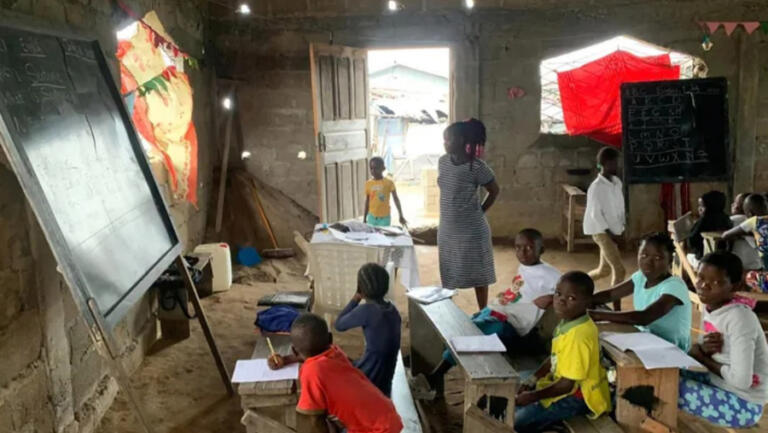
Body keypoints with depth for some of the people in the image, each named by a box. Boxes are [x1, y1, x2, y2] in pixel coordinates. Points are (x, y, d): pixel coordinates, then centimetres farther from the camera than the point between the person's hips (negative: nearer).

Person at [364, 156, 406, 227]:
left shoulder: (389, 183, -5)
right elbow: (367, 202, 10)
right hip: (372, 217, 3)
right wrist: (364, 219, 11)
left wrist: (401, 216, -5)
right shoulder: (368, 184, 3)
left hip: (385, 217, -2)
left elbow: (396, 199, -1)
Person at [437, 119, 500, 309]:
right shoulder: (443, 161, 1)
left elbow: (494, 191, -5)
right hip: (447, 229, 6)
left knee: (478, 274, 9)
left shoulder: (477, 166, -18)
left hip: (472, 230, -6)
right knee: (448, 275, 15)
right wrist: (452, 210, 12)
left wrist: (480, 211, -2)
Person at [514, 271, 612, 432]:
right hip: (561, 381, 9)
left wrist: (532, 396, -19)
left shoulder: (578, 335, -31)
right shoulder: (568, 320, -2)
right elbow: (555, 357, 11)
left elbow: (567, 384, -27)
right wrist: (533, 380, 3)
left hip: (578, 394, -9)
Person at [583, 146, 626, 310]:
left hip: (613, 232, 8)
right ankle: (616, 308, -4)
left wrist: (622, 227, 4)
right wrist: (610, 233, -16)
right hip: (602, 232, -8)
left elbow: (620, 207, 16)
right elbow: (595, 215, -16)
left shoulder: (617, 182, 8)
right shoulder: (596, 187, -16)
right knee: (619, 270, -12)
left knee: (604, 270, 15)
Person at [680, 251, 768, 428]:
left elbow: (741, 380, -29)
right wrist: (703, 348, -14)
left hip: (743, 404, -8)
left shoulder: (740, 318, -25)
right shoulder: (709, 308, 0)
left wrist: (704, 359, -13)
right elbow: (698, 351, 10)